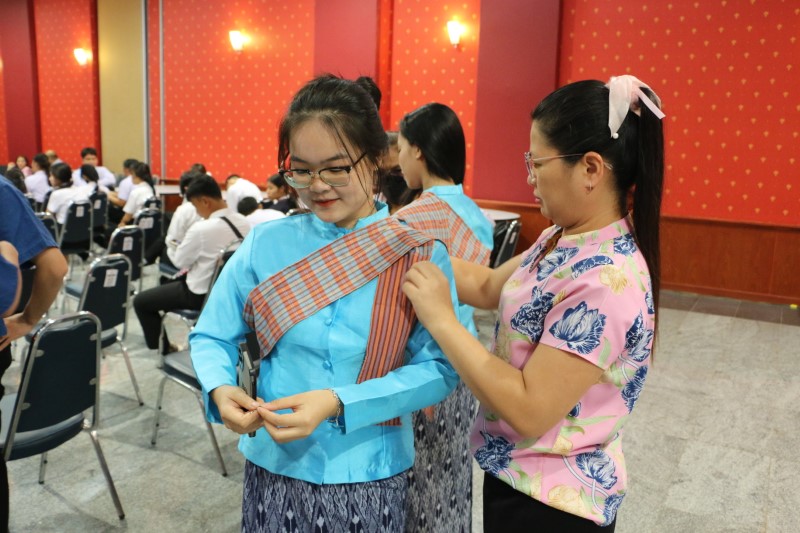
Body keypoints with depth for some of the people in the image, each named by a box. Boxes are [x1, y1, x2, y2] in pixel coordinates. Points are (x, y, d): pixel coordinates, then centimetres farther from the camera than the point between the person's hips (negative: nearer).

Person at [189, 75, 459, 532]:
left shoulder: (422, 256, -10)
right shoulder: (265, 244, -5)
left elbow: (439, 368, -13)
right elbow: (211, 337, 2)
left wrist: (338, 403, -25)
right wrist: (220, 388, -19)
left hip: (372, 475, -1)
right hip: (276, 465, 2)